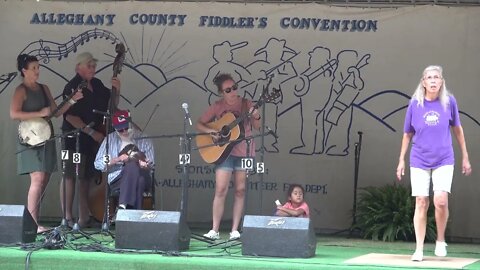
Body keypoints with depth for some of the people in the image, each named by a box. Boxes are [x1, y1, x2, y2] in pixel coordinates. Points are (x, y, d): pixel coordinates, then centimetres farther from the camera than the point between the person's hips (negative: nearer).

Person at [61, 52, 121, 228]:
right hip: (75, 138, -7)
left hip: (94, 140, 7)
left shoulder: (97, 85, 12)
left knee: (87, 177, 8)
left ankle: (84, 217, 12)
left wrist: (116, 90, 0)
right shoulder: (72, 87, -10)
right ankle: (67, 217, -3)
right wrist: (91, 132, -19)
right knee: (70, 176, -5)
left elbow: (112, 106, 19)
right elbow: (70, 116, -16)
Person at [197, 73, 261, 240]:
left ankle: (235, 230, 7)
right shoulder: (217, 107, 2)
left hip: (245, 152, 1)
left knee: (240, 190, 2)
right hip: (224, 151, -1)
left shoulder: (246, 104, 3)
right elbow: (199, 124, 6)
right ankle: (214, 230, -7)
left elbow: (257, 127, 0)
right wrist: (210, 131, -12)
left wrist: (256, 117, -20)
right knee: (221, 190, -10)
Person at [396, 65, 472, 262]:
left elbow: (457, 129, 11)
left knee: (440, 201, -16)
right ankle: (419, 249, 4)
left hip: (443, 160, -1)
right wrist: (401, 160, 10)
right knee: (421, 203, -2)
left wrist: (465, 157, 13)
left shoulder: (449, 102, -2)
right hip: (419, 161, 1)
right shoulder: (415, 104, -1)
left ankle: (440, 241, 6)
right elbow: (407, 134, 10)